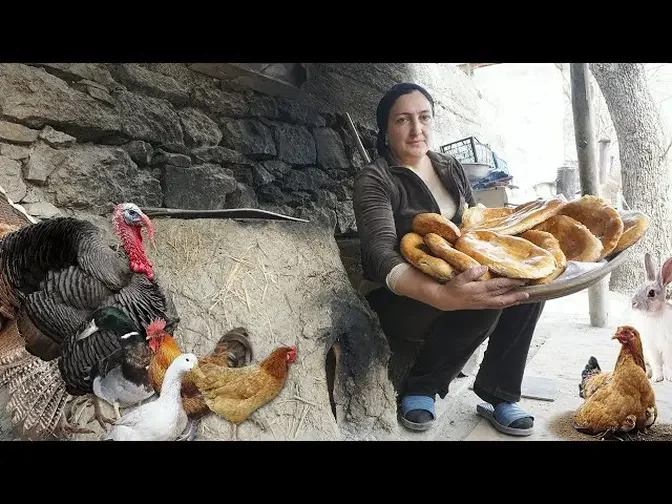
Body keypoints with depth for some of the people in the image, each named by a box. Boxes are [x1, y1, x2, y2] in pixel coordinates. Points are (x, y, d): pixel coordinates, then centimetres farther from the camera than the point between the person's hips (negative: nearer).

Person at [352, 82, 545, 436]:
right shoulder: (374, 180, -14)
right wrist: (442, 296, -50)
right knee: (482, 304, -32)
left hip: (453, 282, 7)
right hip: (398, 300, -6)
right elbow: (382, 254, -31)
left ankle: (498, 394, -6)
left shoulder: (450, 167, 8)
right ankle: (419, 388, -9)